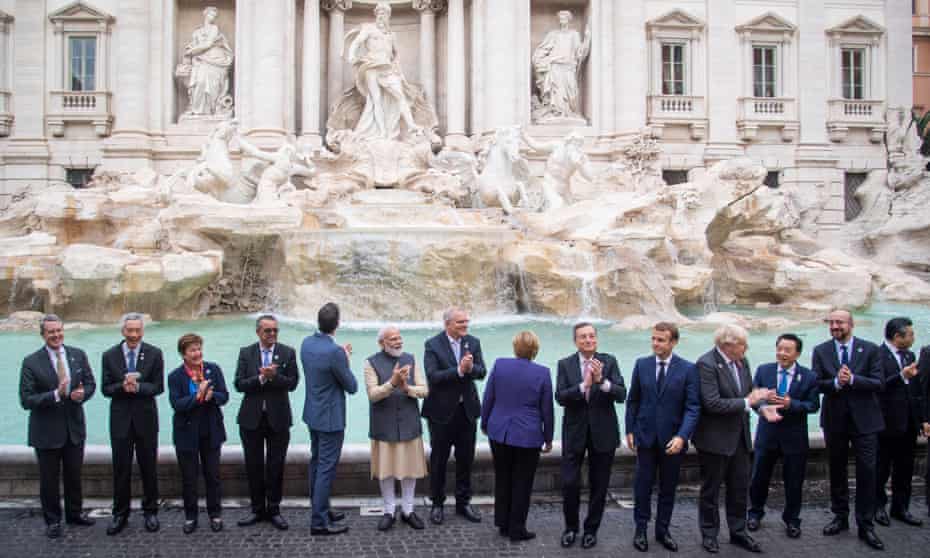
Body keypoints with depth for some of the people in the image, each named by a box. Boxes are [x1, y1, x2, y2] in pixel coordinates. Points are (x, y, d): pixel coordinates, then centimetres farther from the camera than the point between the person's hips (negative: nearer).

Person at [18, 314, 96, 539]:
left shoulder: (78, 355, -1)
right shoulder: (31, 362, -13)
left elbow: (90, 383, 5)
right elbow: (26, 400, -16)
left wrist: (82, 393, -17)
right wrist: (56, 395, -29)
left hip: (74, 427, 3)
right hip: (46, 430, -3)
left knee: (74, 475, 18)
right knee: (49, 479, 10)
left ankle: (75, 512, 37)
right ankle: (52, 521, 28)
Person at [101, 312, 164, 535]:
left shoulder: (154, 354, -3)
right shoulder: (110, 355, 0)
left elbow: (158, 387, -6)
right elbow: (105, 389, -1)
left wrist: (137, 387, -23)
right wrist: (123, 386, -21)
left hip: (146, 418, -1)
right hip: (120, 418, 1)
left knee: (149, 467, 9)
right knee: (121, 468, 7)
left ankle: (150, 512, 22)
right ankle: (120, 514, 20)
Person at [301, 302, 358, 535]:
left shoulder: (307, 343, -2)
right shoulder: (334, 352, -26)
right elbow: (352, 387, -14)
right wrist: (346, 360, -2)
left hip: (313, 414, 9)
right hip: (330, 418, -9)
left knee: (316, 463, 19)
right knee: (327, 468, 0)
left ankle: (320, 509, 33)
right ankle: (319, 522, 7)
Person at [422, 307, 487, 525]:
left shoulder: (473, 342, 2)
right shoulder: (433, 345, -10)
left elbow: (482, 372, -5)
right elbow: (432, 376, -20)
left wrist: (470, 368, -26)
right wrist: (459, 370, -28)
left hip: (467, 409, 4)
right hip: (442, 411, -4)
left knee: (466, 458, 12)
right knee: (439, 459, 8)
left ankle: (463, 502, 27)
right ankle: (437, 504, 23)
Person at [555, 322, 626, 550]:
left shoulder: (609, 361, -2)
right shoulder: (565, 364, -2)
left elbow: (621, 395, -11)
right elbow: (560, 397, -13)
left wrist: (601, 380, -27)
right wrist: (584, 385, -27)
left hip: (603, 431, 1)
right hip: (574, 431, 0)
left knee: (599, 485, 10)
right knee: (570, 483, -1)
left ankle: (591, 529, 29)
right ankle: (571, 527, 23)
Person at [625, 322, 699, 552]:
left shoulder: (688, 369, -7)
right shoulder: (641, 364, 0)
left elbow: (693, 406, -10)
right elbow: (633, 400, 6)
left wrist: (682, 436, -21)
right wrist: (630, 430, 2)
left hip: (673, 438, -1)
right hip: (645, 435, 1)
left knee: (668, 488, 11)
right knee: (642, 486, 7)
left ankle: (662, 530, 26)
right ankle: (640, 529, 21)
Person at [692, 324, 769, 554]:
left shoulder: (741, 361, 2)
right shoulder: (706, 364, -21)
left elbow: (749, 391, 12)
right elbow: (712, 403, -26)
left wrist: (761, 405, -9)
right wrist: (747, 402, -21)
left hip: (739, 436, 7)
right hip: (715, 438, -7)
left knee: (740, 487, 16)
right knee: (711, 489, 10)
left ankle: (738, 532, 32)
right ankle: (709, 534, 25)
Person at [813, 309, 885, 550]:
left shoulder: (870, 349, -3)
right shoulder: (821, 351, 2)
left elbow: (878, 383, -10)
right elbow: (816, 384, -4)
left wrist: (852, 379, -23)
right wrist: (836, 382, -22)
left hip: (864, 419, -2)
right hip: (834, 419, 2)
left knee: (867, 471, -2)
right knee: (837, 471, 13)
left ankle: (865, 525, 9)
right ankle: (840, 517, 28)